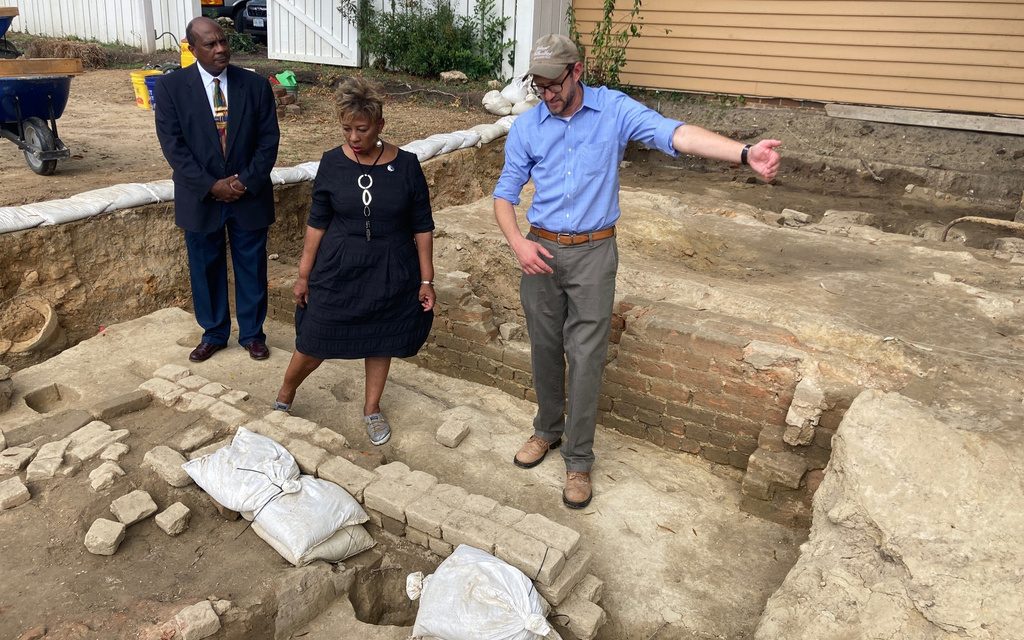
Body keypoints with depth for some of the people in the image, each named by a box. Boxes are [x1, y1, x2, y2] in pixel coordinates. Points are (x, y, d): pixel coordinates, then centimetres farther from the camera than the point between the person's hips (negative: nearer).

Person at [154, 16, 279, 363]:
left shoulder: (256, 85, -2)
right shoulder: (170, 86, -5)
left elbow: (269, 139, -2)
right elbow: (173, 145, -8)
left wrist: (246, 181, -13)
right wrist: (210, 186, -16)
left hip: (250, 194, 1)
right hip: (200, 197, 0)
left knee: (252, 267, 9)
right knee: (206, 267, 11)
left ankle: (252, 333, 27)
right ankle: (213, 334, 29)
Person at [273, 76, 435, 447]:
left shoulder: (406, 165, -9)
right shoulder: (332, 163, -7)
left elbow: (422, 228, -4)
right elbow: (317, 223, 0)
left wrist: (426, 280, -4)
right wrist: (303, 275, 2)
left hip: (390, 275, 0)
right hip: (338, 273, 0)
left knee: (380, 342, 15)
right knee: (315, 345, 6)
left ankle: (372, 408, 37)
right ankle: (284, 398, 35)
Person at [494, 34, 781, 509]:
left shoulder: (614, 110, -6)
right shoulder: (525, 127, 0)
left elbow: (674, 133, -21)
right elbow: (504, 194, 5)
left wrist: (744, 153, -35)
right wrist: (517, 243, -13)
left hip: (593, 255, -2)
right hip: (541, 252, 3)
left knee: (585, 359, 0)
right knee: (545, 351, 14)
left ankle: (578, 460, 15)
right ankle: (547, 430, 37)